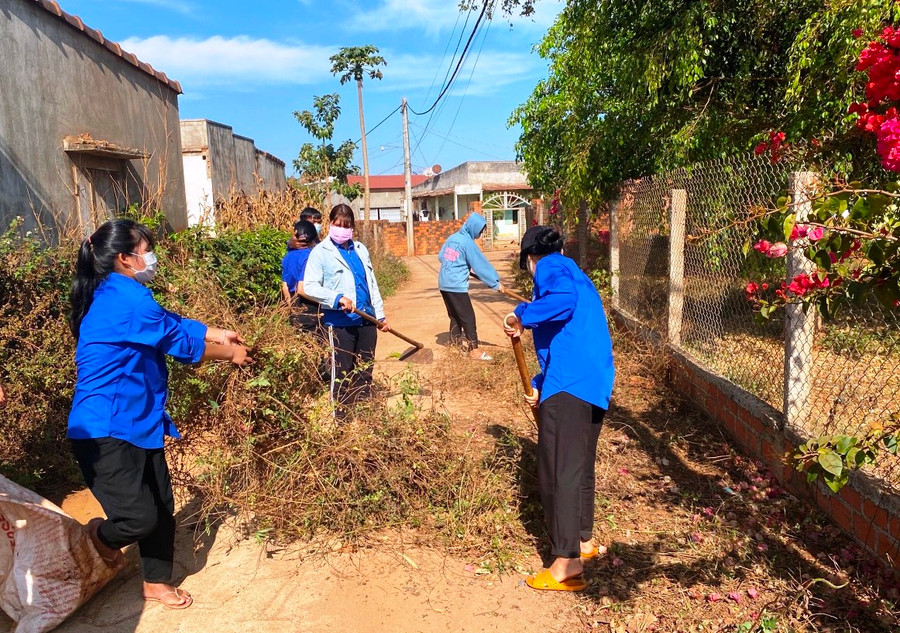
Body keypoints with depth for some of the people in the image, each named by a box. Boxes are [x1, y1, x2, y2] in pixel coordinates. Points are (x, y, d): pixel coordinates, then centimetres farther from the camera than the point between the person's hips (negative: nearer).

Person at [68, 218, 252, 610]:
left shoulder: (122, 293, 10)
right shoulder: (124, 297, -21)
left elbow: (172, 324, 19)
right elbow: (179, 342, -13)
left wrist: (218, 334, 12)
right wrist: (229, 353, 1)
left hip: (138, 422, 10)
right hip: (106, 430, -10)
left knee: (162, 508, 14)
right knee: (141, 517, -10)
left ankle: (157, 582, 33)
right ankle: (100, 533, 25)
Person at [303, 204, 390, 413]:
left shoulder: (360, 249, 13)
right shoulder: (320, 252, -4)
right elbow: (310, 287, -13)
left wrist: (380, 314, 15)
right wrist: (337, 298, -25)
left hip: (366, 319, 5)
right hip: (340, 322, -5)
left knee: (365, 370, 13)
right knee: (342, 372, 3)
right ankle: (340, 413, 15)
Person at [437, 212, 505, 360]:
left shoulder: (453, 237, 9)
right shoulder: (468, 242, -14)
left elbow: (441, 256, 17)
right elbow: (481, 265, -13)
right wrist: (496, 282, -8)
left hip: (444, 283, 8)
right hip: (456, 285, -8)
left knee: (454, 314, 19)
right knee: (468, 317, -3)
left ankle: (456, 340, 29)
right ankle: (473, 349, 0)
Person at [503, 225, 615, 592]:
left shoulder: (550, 268, 1)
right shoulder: (573, 274, 28)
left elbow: (563, 299, -25)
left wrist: (522, 316, -12)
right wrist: (540, 384, 29)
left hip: (569, 384, -10)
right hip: (596, 383, 10)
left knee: (559, 469, -5)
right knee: (580, 464, 21)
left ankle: (567, 564, -2)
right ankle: (583, 541, 36)